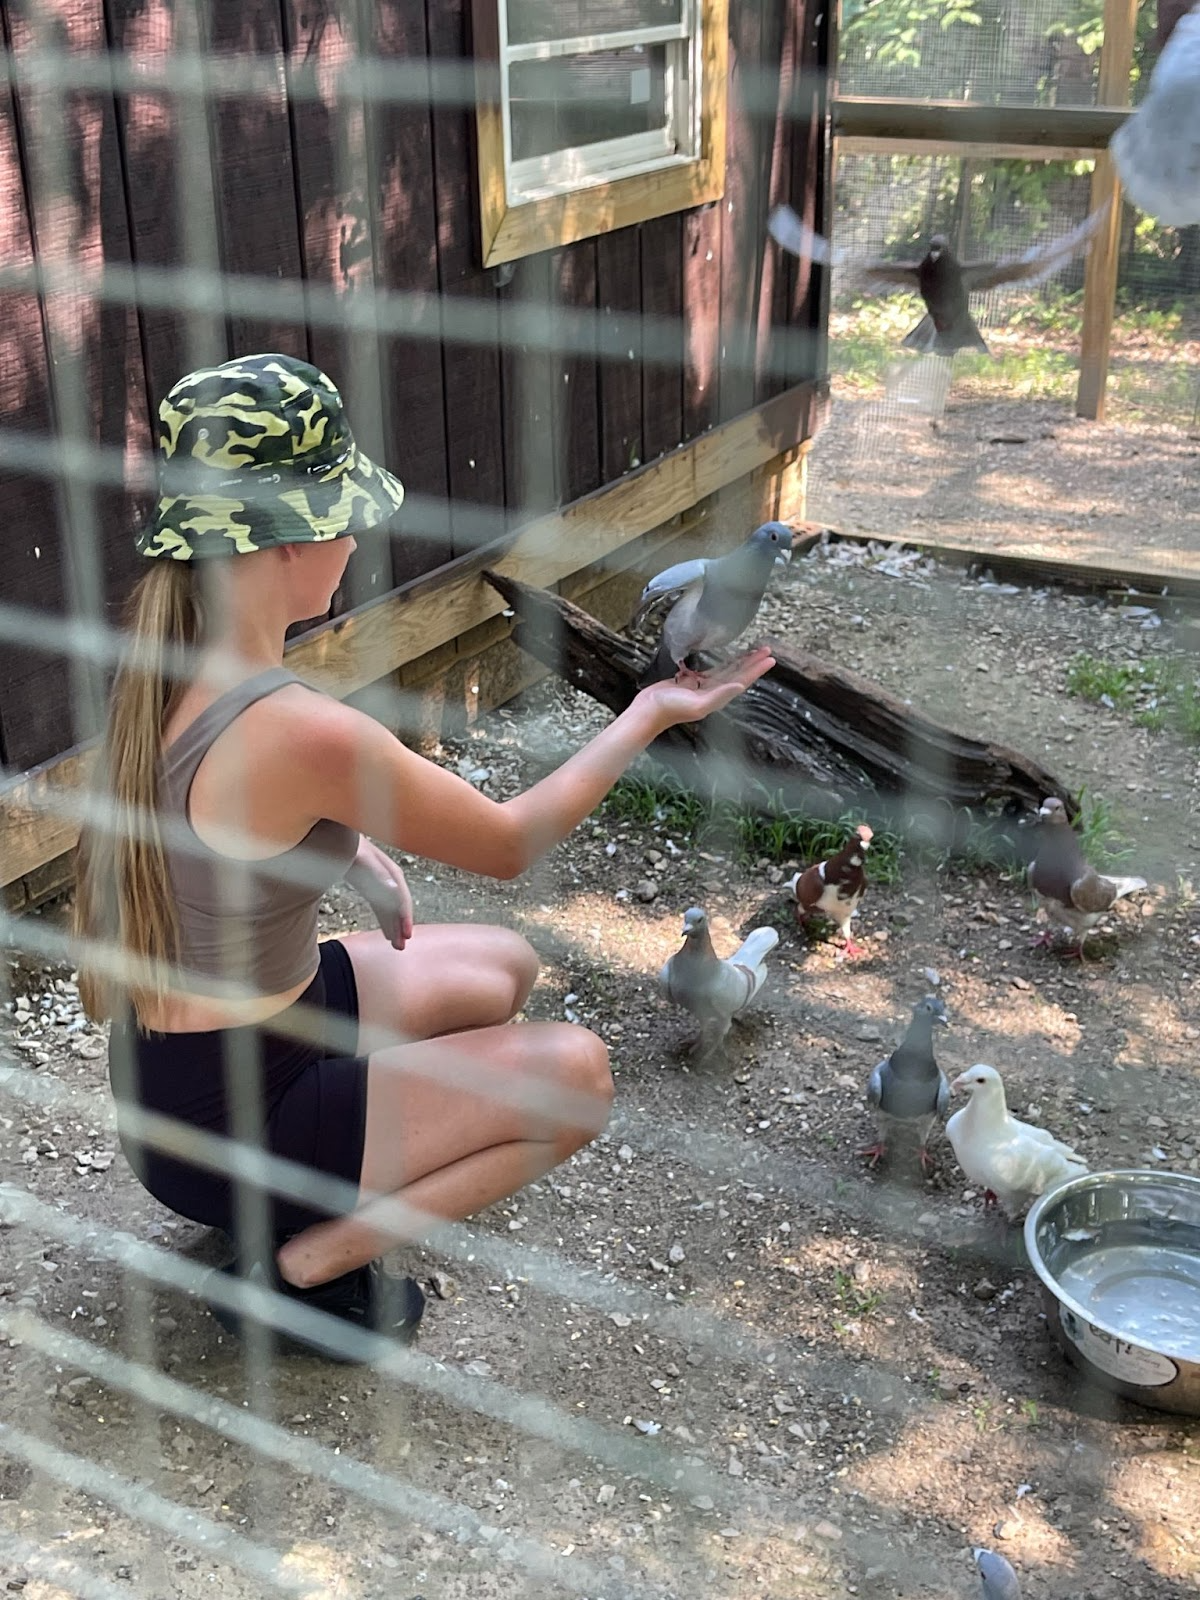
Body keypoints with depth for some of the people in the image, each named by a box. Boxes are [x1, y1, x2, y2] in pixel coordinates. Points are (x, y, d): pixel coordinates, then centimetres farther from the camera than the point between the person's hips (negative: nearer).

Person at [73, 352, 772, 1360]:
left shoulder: (170, 663, -5)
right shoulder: (302, 732, -32)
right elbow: (510, 845, -16)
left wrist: (352, 848, 1)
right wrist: (650, 715, -6)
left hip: (176, 1056, 9)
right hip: (226, 1118, -9)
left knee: (505, 969, 19)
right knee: (575, 1074, -6)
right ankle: (303, 1262, -1)